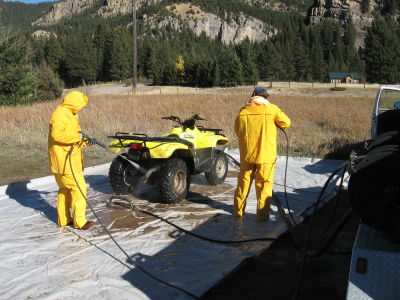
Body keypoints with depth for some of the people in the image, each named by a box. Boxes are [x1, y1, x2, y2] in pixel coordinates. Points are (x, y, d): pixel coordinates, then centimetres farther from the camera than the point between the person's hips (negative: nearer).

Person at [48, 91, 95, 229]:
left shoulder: (70, 114, 19)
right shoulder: (61, 114, -16)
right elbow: (57, 134, -28)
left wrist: (85, 141, 10)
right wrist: (77, 136, -21)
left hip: (70, 160, 11)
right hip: (64, 161, -11)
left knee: (65, 189, 16)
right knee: (79, 187, -9)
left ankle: (64, 219, 25)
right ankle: (79, 221, -4)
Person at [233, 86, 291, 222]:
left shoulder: (243, 111, 2)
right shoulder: (272, 109, -4)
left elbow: (237, 130, 11)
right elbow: (286, 123, 5)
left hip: (247, 153, 3)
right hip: (266, 153, -3)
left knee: (244, 180, 16)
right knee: (264, 183, 5)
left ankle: (238, 209, 27)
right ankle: (262, 214, 7)